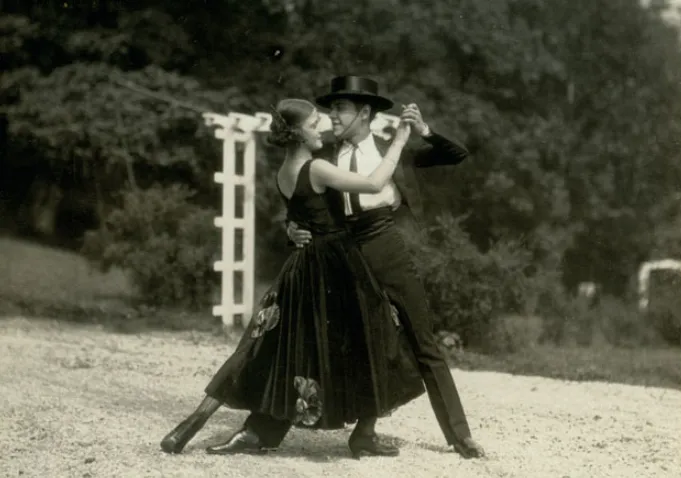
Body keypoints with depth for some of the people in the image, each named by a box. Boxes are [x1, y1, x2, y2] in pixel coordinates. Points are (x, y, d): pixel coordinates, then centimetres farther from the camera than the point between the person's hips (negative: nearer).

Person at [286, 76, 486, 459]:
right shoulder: (325, 158, 6)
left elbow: (459, 155, 2)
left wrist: (425, 131, -13)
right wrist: (294, 228, -12)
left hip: (388, 250, -1)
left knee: (424, 343, 2)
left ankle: (459, 434, 7)